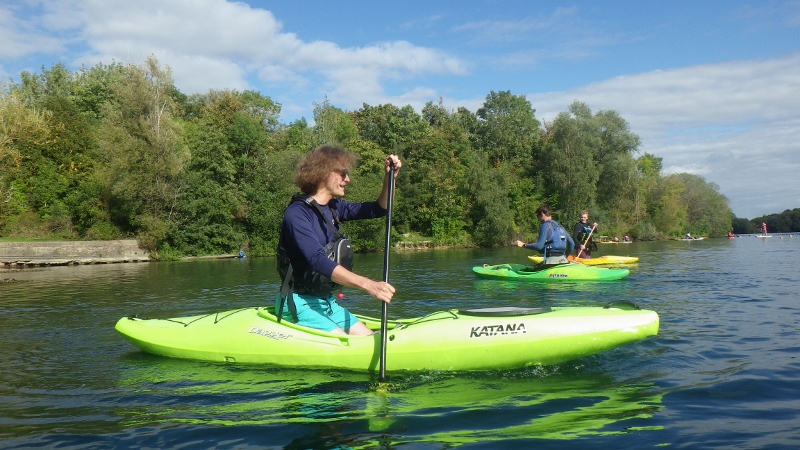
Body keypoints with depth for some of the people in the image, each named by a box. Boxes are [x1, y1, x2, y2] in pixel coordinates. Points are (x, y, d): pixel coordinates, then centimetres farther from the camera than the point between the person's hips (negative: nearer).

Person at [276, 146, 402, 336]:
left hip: (327, 303, 9)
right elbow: (318, 261, -31)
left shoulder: (333, 207, 9)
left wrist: (389, 177, -3)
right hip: (299, 304, -8)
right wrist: (367, 284, -43)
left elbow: (379, 209, 16)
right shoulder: (296, 213, -17)